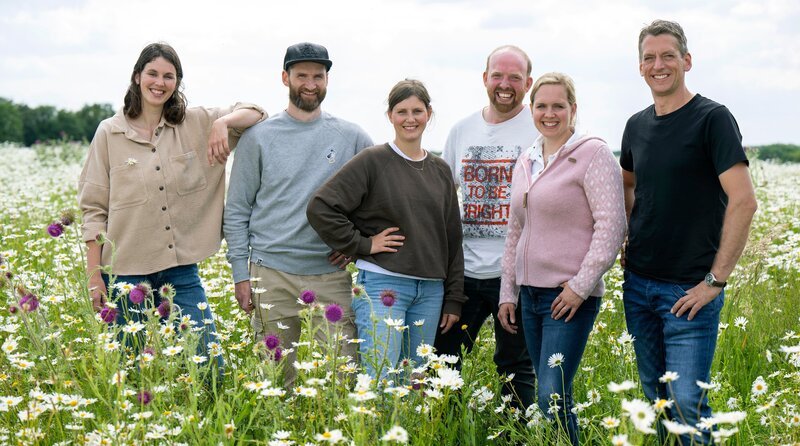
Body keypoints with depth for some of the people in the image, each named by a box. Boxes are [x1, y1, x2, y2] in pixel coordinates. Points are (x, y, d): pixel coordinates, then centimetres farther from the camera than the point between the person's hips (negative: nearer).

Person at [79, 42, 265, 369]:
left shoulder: (196, 124, 6)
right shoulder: (110, 133, 1)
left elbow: (255, 114, 7)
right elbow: (94, 209, 1)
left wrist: (221, 122, -14)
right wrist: (94, 275, -4)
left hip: (181, 269, 2)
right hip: (126, 271, -2)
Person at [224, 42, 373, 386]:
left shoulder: (353, 138, 7)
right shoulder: (258, 137, 4)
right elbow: (237, 210, 5)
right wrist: (241, 275, 0)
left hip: (332, 273, 1)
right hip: (272, 273, 0)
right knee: (275, 376, 5)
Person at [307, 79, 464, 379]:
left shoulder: (440, 170, 13)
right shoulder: (373, 161, -4)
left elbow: (452, 239, 16)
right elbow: (320, 208, -9)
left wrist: (454, 298, 13)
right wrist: (362, 244, -8)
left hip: (430, 290, 6)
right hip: (383, 284, -5)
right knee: (380, 380, -9)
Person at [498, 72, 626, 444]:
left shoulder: (592, 154, -8)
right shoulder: (526, 162, 14)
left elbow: (611, 225, -14)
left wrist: (580, 286, -16)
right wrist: (507, 292, 16)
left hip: (570, 294, -7)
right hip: (530, 292, 7)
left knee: (552, 396, -13)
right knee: (548, 393, 10)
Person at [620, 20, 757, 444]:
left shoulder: (712, 118, -10)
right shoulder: (637, 126, 8)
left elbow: (743, 201, -18)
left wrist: (716, 279, -18)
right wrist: (629, 239, 11)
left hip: (688, 290, -6)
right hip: (638, 283, 6)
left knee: (686, 402, -7)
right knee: (654, 395, 14)